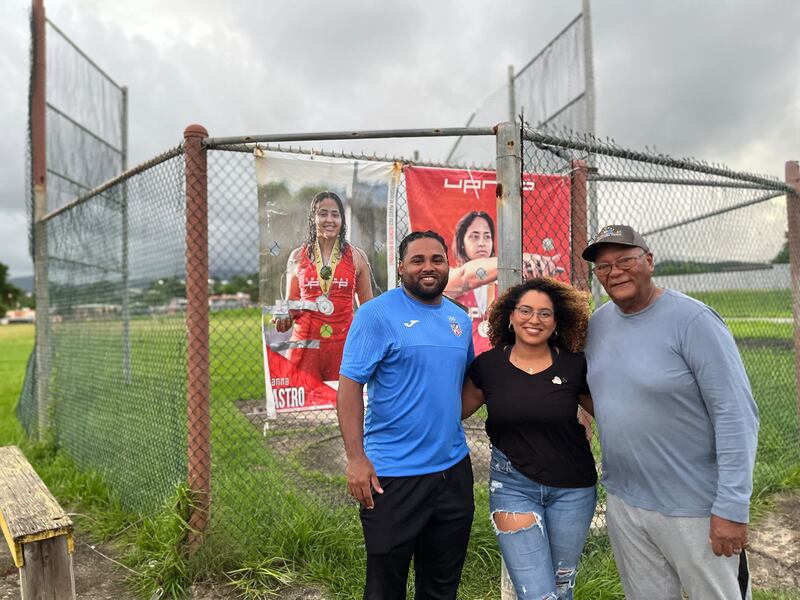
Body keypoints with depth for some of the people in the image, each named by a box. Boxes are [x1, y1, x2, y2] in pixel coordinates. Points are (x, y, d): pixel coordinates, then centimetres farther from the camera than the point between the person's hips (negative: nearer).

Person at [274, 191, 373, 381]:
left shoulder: (356, 257, 5)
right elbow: (290, 304, 16)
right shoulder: (297, 257, 8)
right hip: (305, 343, 1)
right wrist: (284, 318, -5)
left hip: (343, 342, 0)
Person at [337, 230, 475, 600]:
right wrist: (356, 459, -19)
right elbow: (349, 385, -15)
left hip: (454, 469, 6)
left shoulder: (460, 319, 8)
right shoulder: (377, 313, -11)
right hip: (392, 475, -5)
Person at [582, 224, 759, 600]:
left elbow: (736, 415, -19)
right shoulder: (597, 324, 1)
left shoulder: (692, 320, -17)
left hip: (695, 506, -5)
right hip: (622, 501, 6)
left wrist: (732, 508, -20)